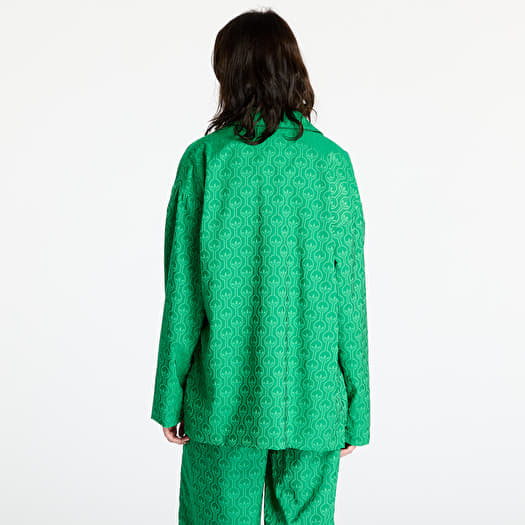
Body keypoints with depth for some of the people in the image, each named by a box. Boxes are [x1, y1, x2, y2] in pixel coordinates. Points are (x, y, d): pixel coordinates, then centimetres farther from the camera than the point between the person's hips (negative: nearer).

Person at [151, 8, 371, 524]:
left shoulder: (204, 160, -6)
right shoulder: (331, 162, -4)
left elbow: (182, 293, -5)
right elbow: (349, 293, -3)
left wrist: (170, 397, 5)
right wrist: (355, 406, 5)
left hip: (224, 400, 0)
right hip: (313, 401, 1)